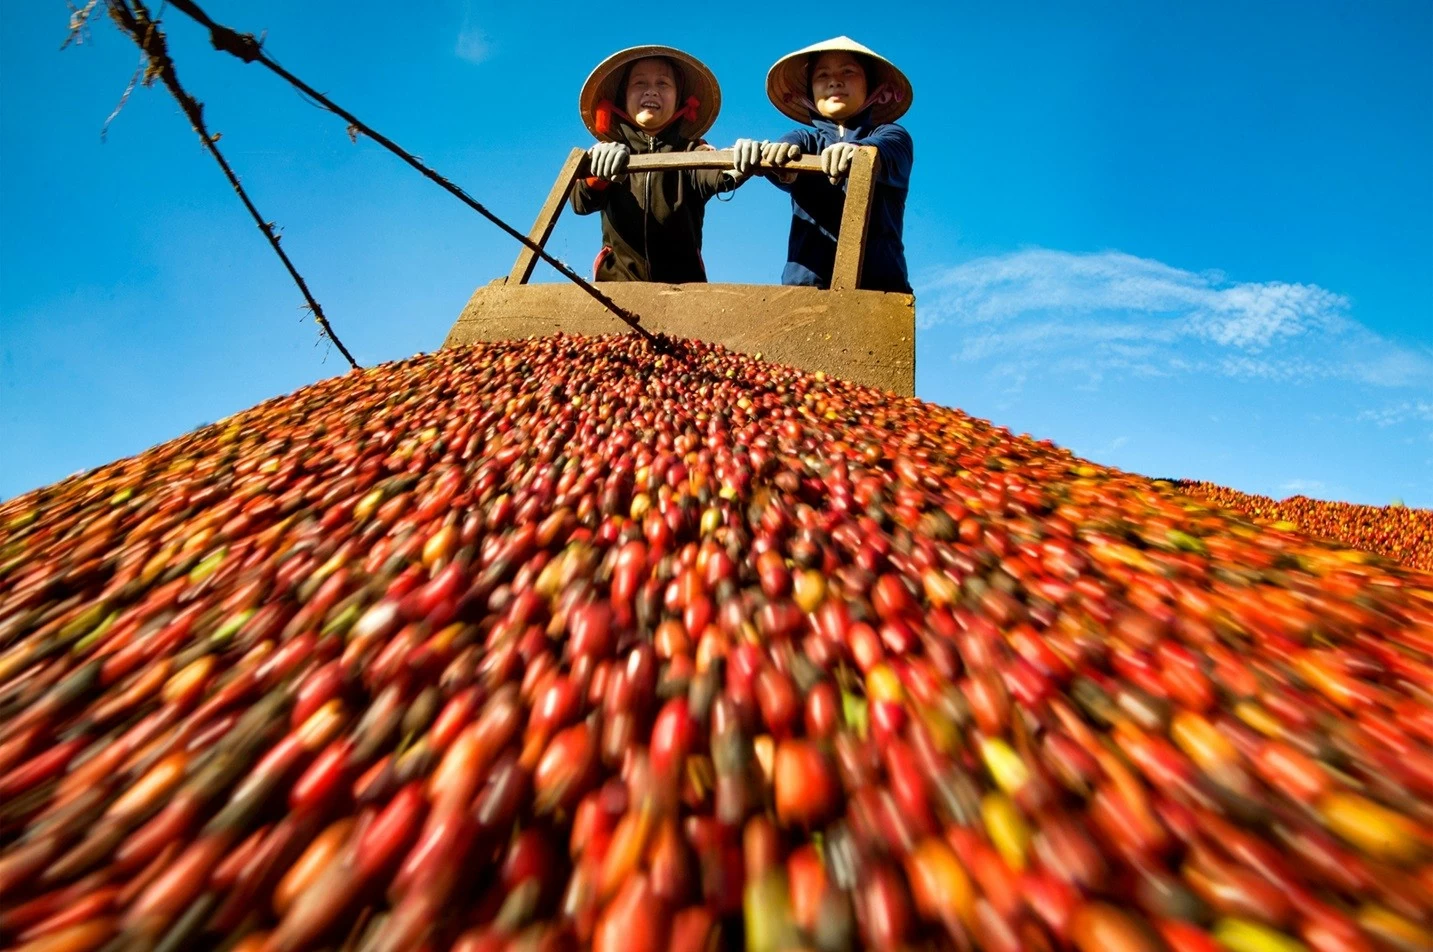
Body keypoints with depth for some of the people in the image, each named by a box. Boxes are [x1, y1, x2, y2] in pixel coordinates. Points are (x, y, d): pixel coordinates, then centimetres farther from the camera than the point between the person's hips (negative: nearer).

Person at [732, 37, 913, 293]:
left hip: (878, 281, -1)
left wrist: (859, 151, -32)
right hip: (807, 279, 1)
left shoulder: (891, 135, 17)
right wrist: (771, 152, -27)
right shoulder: (805, 139, 22)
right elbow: (785, 175, -3)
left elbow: (885, 152, -8)